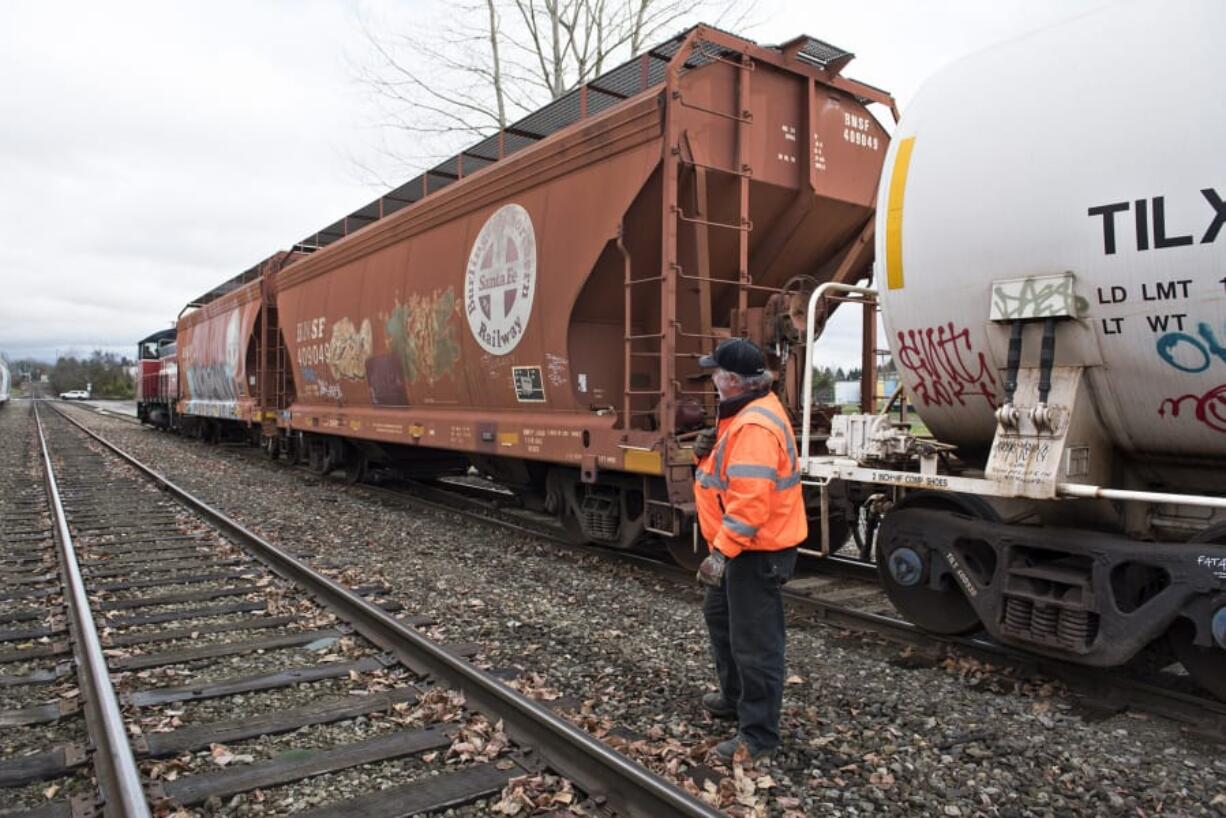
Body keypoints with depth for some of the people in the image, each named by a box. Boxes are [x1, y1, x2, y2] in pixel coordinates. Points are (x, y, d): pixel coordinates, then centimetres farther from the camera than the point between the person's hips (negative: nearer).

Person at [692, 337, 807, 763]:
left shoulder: (754, 426, -26)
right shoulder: (743, 413, 9)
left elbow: (750, 501, -31)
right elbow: (730, 470, 18)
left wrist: (721, 553, -28)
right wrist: (707, 452, -2)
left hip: (757, 550, -12)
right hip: (740, 546, 12)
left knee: (754, 642, 0)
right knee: (719, 615, 26)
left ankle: (758, 736, 13)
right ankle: (735, 697, 43)